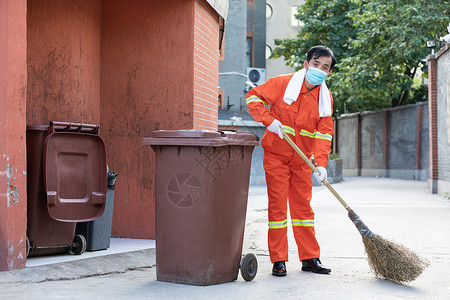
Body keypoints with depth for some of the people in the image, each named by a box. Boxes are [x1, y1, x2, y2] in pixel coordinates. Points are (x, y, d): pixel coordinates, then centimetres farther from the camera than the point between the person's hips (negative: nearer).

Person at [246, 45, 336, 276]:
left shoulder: (325, 98, -3)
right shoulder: (282, 83, -12)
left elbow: (324, 133, -7)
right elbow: (254, 96, -5)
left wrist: (321, 163, -20)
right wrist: (268, 119, -20)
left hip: (302, 158, 3)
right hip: (276, 155, -3)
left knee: (303, 205, 8)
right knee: (277, 205, -2)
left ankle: (310, 258, 16)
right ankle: (278, 260, 4)